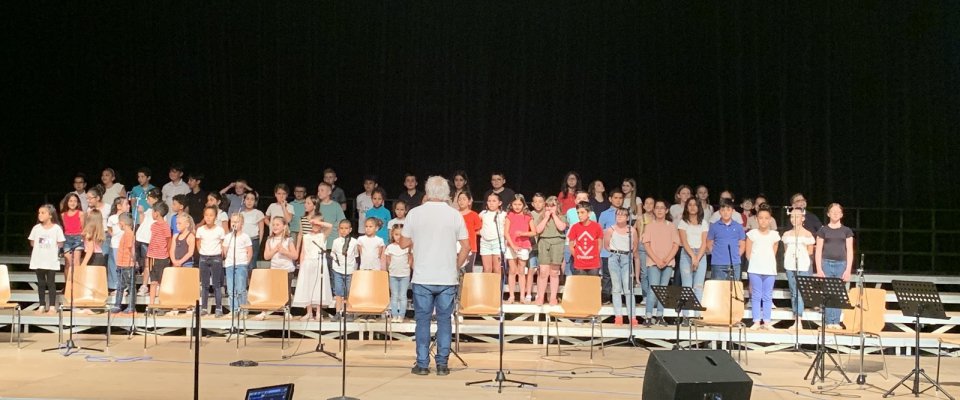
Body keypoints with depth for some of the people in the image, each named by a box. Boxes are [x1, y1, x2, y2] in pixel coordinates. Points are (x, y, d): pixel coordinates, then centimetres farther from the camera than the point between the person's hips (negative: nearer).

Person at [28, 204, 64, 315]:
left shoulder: (56, 228, -6)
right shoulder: (36, 228, 3)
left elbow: (60, 244, -3)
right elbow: (32, 243, 9)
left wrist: (51, 247, -6)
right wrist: (40, 247, -2)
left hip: (51, 261, -3)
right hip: (38, 260, 3)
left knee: (51, 283, 2)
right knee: (41, 283, 10)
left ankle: (52, 307, 6)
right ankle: (42, 306, 17)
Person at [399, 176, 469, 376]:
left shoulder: (415, 213, -2)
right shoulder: (455, 215, 0)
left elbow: (403, 243, 5)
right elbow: (466, 246, 1)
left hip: (422, 277, -1)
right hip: (448, 278, 1)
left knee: (423, 320, 7)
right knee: (444, 320, 8)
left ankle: (422, 364, 7)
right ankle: (442, 364, 9)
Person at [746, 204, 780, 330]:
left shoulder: (774, 235, 6)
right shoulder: (752, 234, 1)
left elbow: (774, 253, 13)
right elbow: (748, 253, 5)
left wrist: (767, 262, 9)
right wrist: (755, 262, 6)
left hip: (770, 270, 1)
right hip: (755, 269, -1)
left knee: (767, 296, 4)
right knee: (756, 296, 0)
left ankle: (767, 322, 7)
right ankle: (756, 322, 2)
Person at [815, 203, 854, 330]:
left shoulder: (847, 231, 9)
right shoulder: (823, 230, 7)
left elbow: (850, 251, 6)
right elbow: (818, 251, 4)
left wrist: (848, 270, -3)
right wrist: (819, 269, -4)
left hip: (841, 264, 1)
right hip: (826, 263, -1)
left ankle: (836, 322, 3)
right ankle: (829, 322, 1)